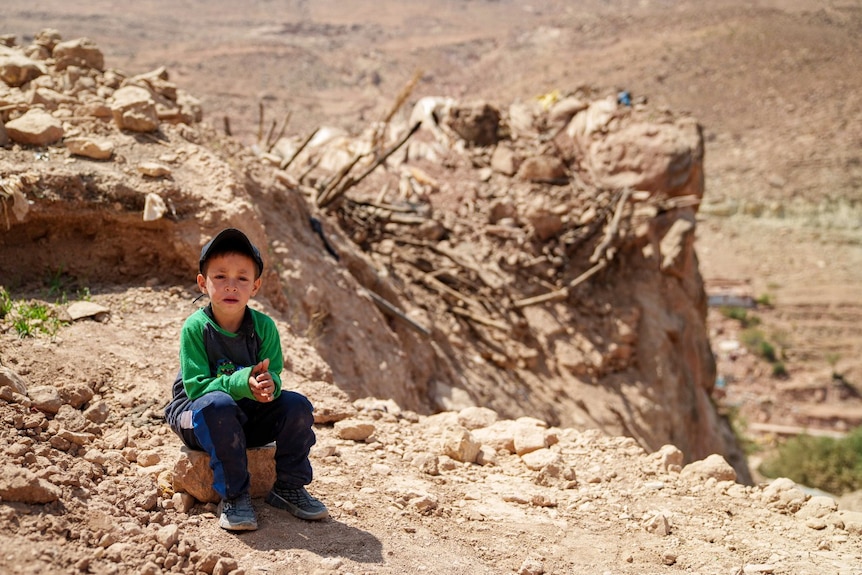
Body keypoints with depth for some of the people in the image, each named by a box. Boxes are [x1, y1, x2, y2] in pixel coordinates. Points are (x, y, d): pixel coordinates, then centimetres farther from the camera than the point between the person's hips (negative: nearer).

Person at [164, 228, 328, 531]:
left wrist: (267, 384, -36)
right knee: (219, 404, -37)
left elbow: (273, 376, -10)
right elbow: (196, 386, -22)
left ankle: (289, 488, -2)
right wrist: (242, 383, -37)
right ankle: (234, 496, -26)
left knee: (297, 404, -19)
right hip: (196, 418, -4)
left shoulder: (264, 326, -7)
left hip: (250, 418, 4)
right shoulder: (195, 328, -17)